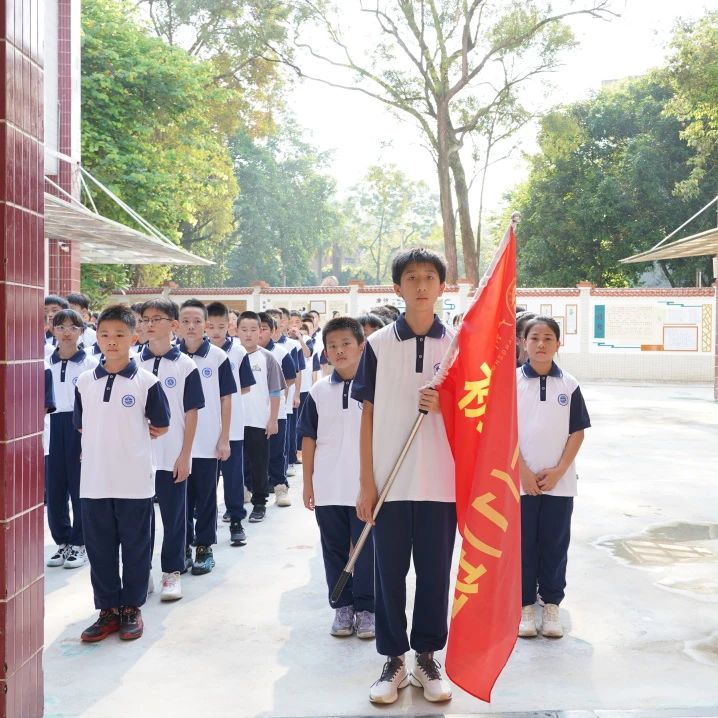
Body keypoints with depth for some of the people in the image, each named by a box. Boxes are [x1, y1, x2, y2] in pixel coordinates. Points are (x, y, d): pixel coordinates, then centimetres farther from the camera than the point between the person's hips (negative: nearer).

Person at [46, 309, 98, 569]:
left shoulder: (90, 364, -3)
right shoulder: (46, 363, 8)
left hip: (81, 430, -4)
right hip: (53, 431, 4)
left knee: (80, 489, 2)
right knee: (54, 489, 7)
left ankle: (79, 543, 14)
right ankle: (62, 541, 21)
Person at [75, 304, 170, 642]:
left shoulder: (146, 382, -5)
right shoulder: (84, 381, 4)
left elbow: (161, 427, 3)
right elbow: (82, 427, 14)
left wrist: (129, 439, 6)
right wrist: (109, 442, 5)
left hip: (134, 481, -3)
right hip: (94, 481, 3)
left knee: (135, 547, 7)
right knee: (99, 548, 9)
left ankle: (131, 608, 21)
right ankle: (108, 610, 22)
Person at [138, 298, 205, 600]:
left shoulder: (185, 366, -4)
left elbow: (191, 413, -3)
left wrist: (185, 455, -7)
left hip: (172, 456, -2)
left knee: (173, 515, 5)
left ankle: (172, 571, 16)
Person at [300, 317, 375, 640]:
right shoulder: (319, 391, 4)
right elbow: (309, 438, 7)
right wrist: (307, 483, 5)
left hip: (366, 488, -3)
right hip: (327, 489, 3)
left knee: (366, 550, 5)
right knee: (335, 550, 11)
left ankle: (365, 608, 17)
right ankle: (343, 607, 24)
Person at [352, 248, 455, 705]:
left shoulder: (458, 344, 2)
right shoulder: (378, 344, 1)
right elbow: (369, 414, 2)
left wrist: (445, 406, -15)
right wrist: (366, 483, -2)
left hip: (441, 482, 0)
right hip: (391, 481, 0)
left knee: (435, 573, 8)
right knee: (390, 573, 7)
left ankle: (427, 657, 23)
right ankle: (394, 659, 20)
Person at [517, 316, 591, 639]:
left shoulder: (569, 385, 2)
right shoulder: (511, 381, -2)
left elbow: (578, 432, 3)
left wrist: (558, 471, -7)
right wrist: (524, 473, -9)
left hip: (559, 482, 1)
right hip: (519, 481, -1)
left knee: (555, 544, 7)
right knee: (523, 543, 5)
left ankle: (552, 604, 20)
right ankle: (525, 605, 17)